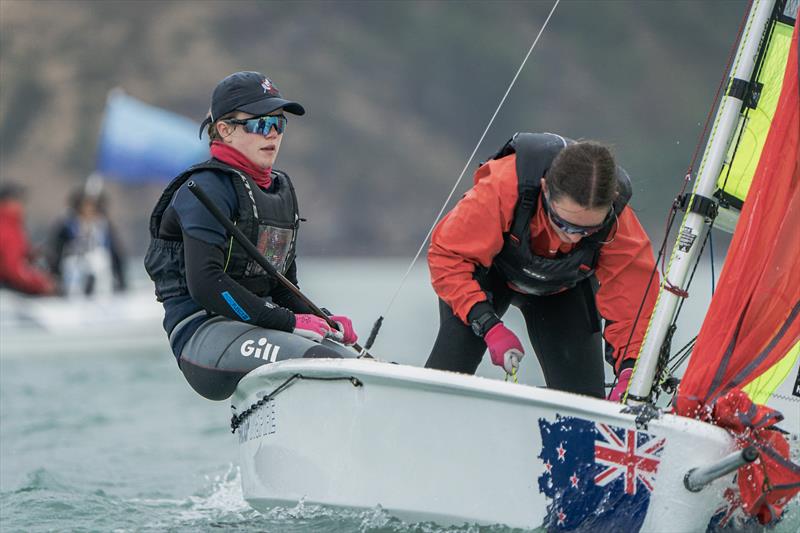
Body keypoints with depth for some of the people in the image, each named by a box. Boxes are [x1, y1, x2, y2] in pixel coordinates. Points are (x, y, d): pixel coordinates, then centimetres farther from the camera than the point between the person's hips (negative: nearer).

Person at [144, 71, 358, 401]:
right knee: (323, 361, -31)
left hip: (259, 325, 9)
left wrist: (322, 321, 2)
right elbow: (205, 284, -19)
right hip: (202, 332, -9)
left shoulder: (280, 188, 19)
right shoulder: (208, 188, -7)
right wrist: (288, 322, -18)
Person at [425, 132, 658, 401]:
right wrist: (488, 325, -41)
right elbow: (447, 255, -32)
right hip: (487, 271, -2)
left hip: (561, 289, 2)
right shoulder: (503, 186, -42)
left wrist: (629, 370, -45)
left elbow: (633, 307, -27)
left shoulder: (621, 226, -35)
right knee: (447, 370, -24)